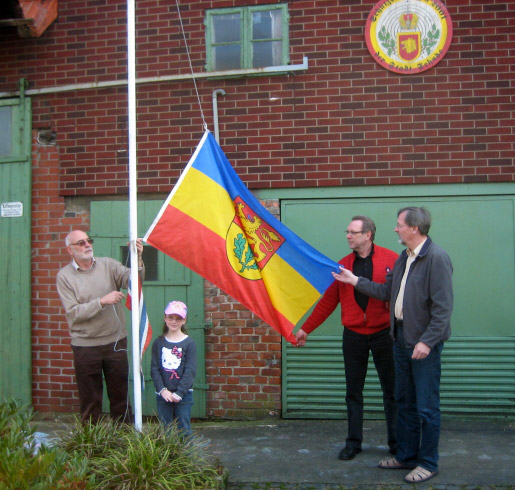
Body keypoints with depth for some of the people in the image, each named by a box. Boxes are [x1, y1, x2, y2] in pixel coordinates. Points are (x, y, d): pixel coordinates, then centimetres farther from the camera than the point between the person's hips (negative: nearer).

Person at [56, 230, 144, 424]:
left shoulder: (108, 264, 0)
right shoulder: (64, 276, -4)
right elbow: (73, 313, -11)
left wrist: (137, 260, -33)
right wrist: (102, 301, -20)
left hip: (116, 341, 2)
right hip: (85, 347, -2)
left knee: (120, 395, 13)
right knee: (90, 400, 10)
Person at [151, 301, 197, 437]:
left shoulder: (189, 343, -3)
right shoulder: (159, 342, 5)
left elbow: (190, 371, -8)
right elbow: (154, 369, 1)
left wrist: (179, 393, -14)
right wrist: (162, 390, -11)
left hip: (183, 394, -2)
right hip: (163, 394, 2)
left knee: (184, 429, 3)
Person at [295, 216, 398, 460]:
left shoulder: (391, 260, -6)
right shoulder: (344, 265, 6)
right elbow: (328, 301, 9)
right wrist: (306, 328, 9)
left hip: (383, 333, -3)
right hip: (354, 336, 3)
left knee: (392, 391, 7)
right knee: (353, 392, 9)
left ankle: (396, 442, 21)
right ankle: (353, 442, 21)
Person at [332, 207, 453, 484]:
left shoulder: (436, 258, -16)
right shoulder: (404, 258, 12)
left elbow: (443, 307, -19)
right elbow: (387, 292, 17)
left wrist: (427, 341, -22)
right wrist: (355, 281, 16)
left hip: (424, 343, -9)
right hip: (402, 339, 9)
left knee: (426, 406, 2)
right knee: (405, 403, 17)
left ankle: (428, 464, 16)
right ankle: (406, 456, 30)